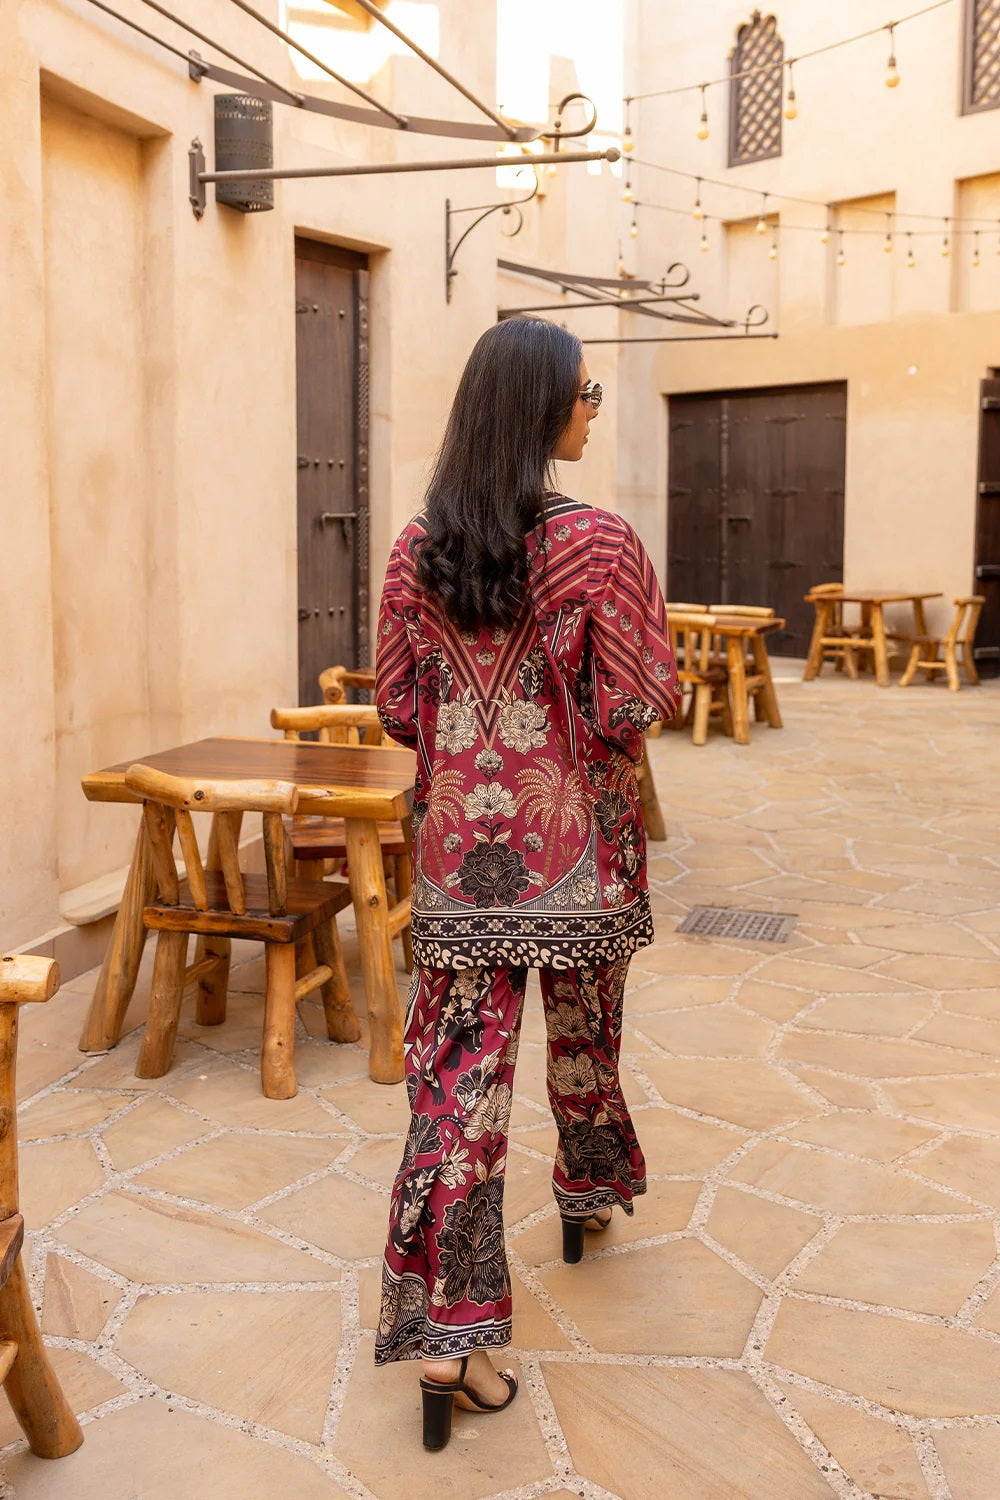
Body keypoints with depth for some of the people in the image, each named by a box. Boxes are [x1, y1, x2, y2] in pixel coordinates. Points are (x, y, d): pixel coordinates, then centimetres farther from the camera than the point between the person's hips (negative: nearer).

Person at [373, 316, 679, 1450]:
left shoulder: (417, 548, -2)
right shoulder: (597, 543, -14)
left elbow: (396, 706, 4)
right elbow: (641, 704, -13)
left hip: (458, 848, 3)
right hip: (577, 846, -2)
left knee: (456, 1070, 2)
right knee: (583, 1033, 22)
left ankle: (446, 1327, 3)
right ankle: (588, 1193, 47)